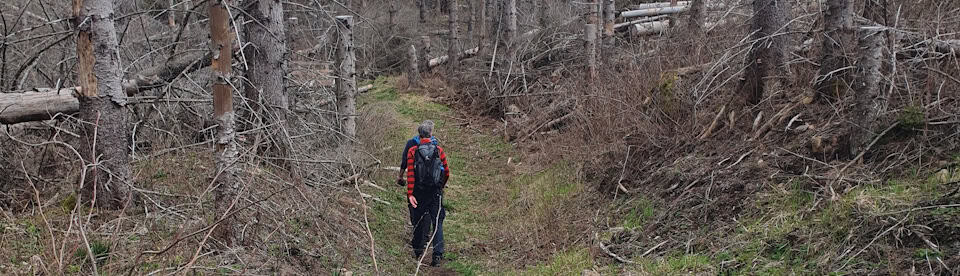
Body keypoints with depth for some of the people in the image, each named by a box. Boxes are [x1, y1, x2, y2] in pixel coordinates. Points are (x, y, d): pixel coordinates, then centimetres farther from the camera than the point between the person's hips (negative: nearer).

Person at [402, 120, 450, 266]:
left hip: (418, 192, 0)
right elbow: (446, 172, 3)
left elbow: (410, 174, -11)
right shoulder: (439, 150, -2)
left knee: (418, 221, 15)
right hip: (436, 192, 0)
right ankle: (438, 254, -5)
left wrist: (410, 194, -11)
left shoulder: (412, 151, -5)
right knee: (437, 222, 4)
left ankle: (418, 251, 28)